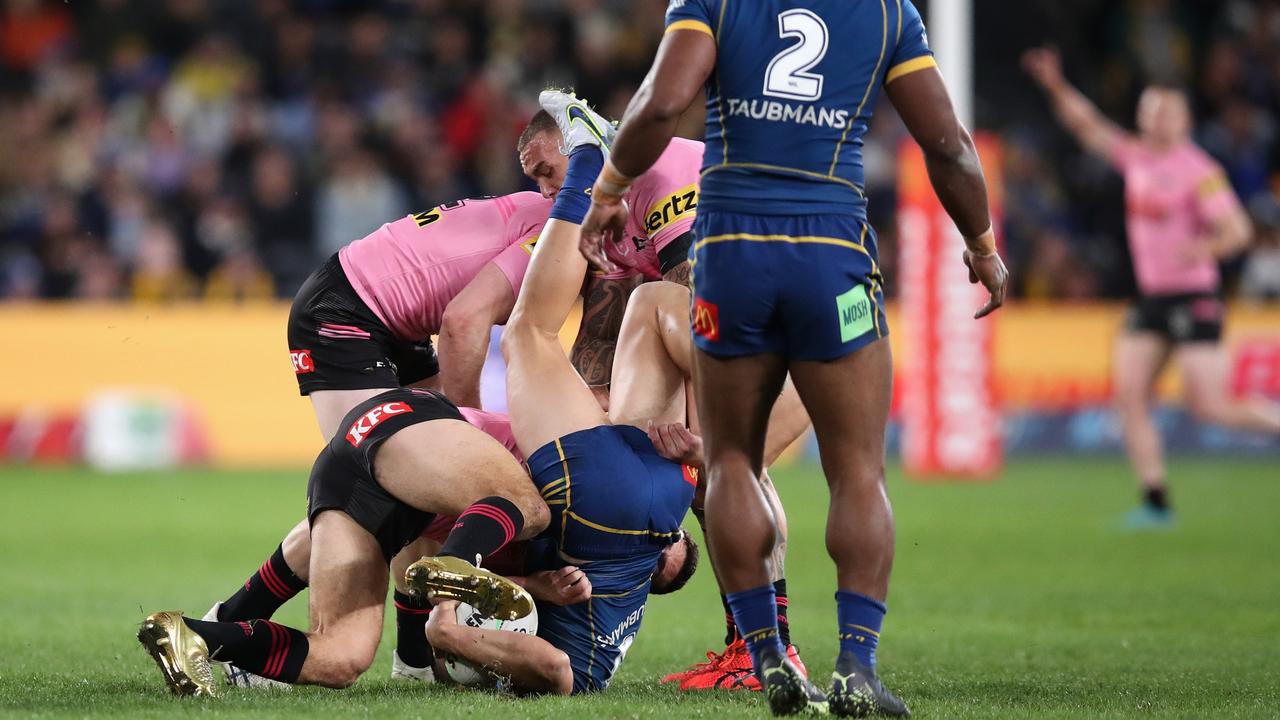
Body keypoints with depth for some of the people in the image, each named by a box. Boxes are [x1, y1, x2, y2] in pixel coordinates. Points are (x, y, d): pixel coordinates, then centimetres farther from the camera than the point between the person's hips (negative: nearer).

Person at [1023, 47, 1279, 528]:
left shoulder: (1199, 171, -11)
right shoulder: (1136, 157, 8)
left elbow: (1238, 230, -15)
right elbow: (1089, 128, 17)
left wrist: (1204, 249, -32)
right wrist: (1056, 87, 6)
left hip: (1194, 299, -7)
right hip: (1150, 298, 7)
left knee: (1209, 407, -12)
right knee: (1130, 398, -3)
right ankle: (1155, 503, 0)